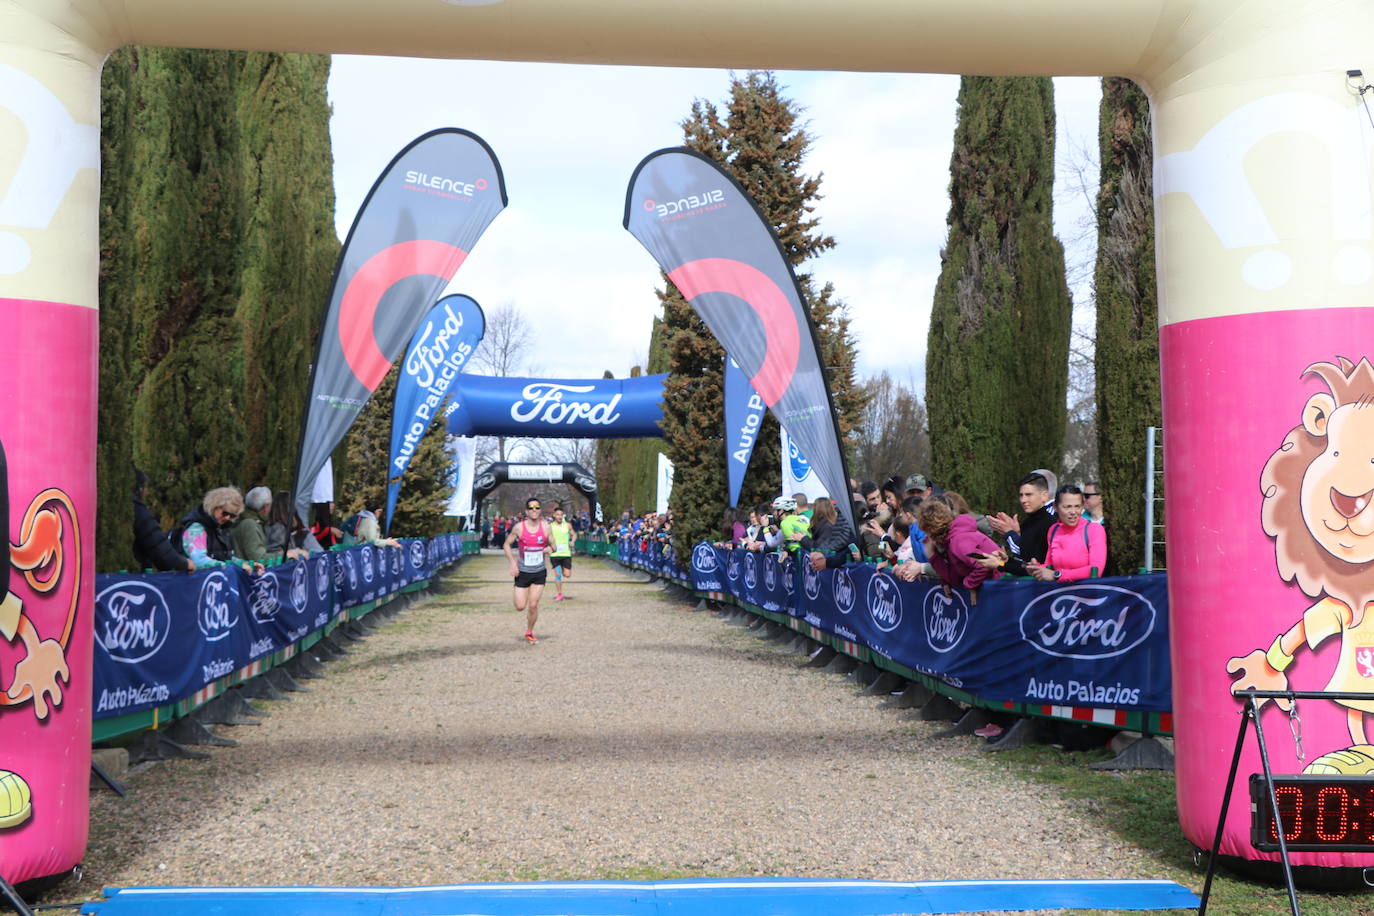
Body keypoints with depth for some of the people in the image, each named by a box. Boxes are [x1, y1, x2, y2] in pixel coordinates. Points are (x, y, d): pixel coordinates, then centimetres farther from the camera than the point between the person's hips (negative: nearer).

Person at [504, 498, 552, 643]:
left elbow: (553, 546, 6)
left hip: (539, 572, 1)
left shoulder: (545, 526, -4)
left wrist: (549, 549, -19)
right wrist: (513, 563, -9)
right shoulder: (519, 527, -8)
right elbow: (507, 544, 3)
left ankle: (529, 633, 16)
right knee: (520, 607, -3)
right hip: (522, 571, 0)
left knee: (533, 605, -4)